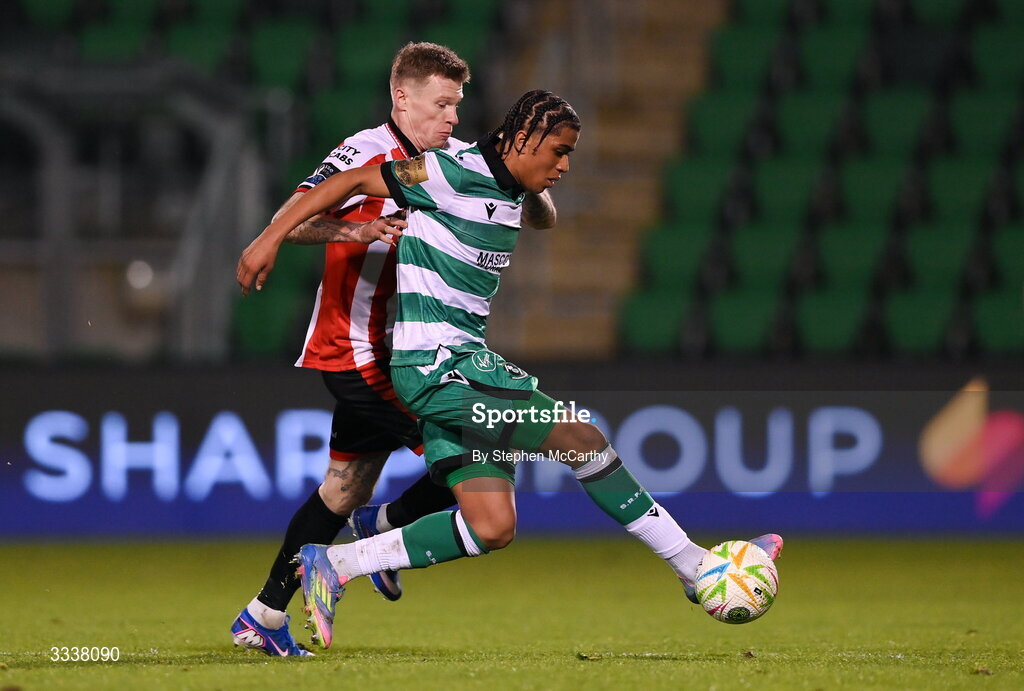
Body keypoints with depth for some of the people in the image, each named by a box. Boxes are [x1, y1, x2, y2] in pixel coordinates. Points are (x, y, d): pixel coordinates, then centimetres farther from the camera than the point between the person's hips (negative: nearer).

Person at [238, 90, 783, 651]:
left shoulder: (511, 198, 14)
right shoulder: (457, 174, -11)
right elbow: (351, 182, -8)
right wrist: (271, 237, -10)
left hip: (462, 363, 10)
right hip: (436, 363, -10)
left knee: (492, 526, -1)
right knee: (581, 438, -15)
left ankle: (334, 565, 5)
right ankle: (694, 566, -6)